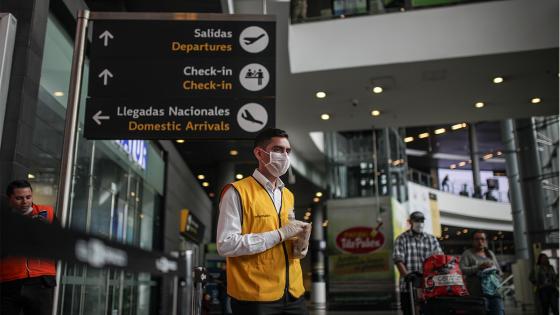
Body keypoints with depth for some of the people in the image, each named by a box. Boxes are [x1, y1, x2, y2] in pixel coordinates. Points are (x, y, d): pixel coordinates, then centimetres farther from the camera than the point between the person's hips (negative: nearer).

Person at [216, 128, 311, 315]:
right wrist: (280, 234, -18)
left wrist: (300, 245, -1)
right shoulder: (237, 192, -9)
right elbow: (226, 245, -17)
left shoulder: (288, 195, 14)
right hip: (254, 297, -6)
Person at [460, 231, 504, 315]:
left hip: (495, 291, 5)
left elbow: (499, 272, 24)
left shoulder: (490, 253, 22)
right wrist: (478, 267, -19)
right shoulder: (467, 254, 5)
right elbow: (462, 270, -8)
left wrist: (494, 269, 2)